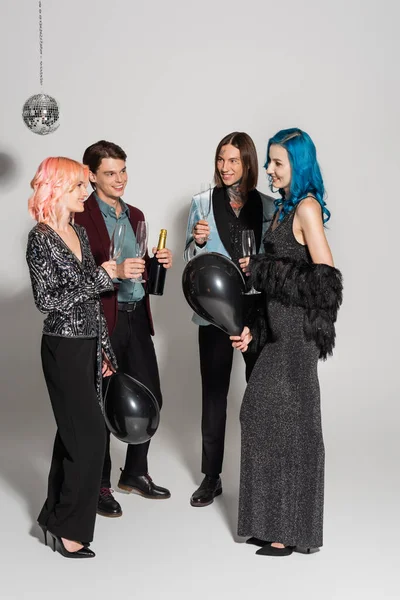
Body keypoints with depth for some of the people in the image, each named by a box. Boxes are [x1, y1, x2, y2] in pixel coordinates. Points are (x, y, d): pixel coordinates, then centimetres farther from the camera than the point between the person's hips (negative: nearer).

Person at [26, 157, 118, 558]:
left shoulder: (79, 234, 11)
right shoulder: (40, 238, -12)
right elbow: (47, 300, -18)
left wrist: (104, 349, 15)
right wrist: (100, 277, -17)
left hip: (88, 345, 8)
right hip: (63, 348, -8)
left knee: (73, 433, 13)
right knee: (89, 435, -7)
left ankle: (55, 515, 26)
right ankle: (69, 529, 6)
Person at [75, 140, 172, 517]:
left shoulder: (135, 215, 15)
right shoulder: (80, 217, -9)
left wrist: (159, 262, 2)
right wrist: (114, 271, -28)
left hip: (136, 317, 7)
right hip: (101, 320, -7)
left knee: (149, 397, 11)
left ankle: (135, 473, 30)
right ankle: (99, 485, 19)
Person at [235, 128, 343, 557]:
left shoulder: (306, 208, -13)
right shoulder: (284, 207, 13)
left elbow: (325, 277, -20)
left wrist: (259, 269, -14)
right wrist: (252, 328, 14)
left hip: (298, 330, -9)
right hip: (280, 329, 9)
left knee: (288, 423, 0)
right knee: (264, 417, 12)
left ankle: (290, 531, 15)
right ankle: (272, 522, 25)